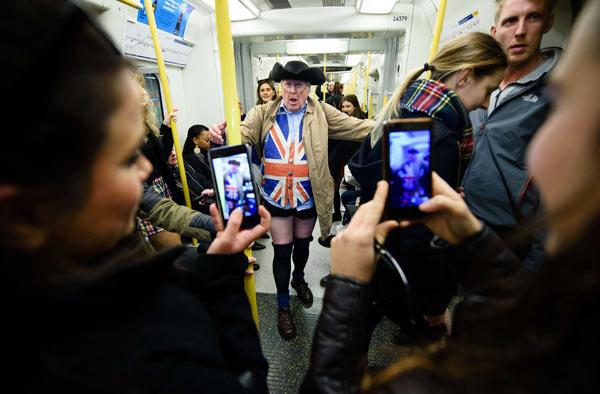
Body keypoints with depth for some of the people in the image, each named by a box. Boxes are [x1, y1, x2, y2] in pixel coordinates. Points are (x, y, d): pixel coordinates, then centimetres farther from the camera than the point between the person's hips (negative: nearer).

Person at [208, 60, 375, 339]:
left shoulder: (322, 113, -1)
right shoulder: (263, 114, 0)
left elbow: (357, 127, -7)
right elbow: (243, 133, -14)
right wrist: (222, 133, -36)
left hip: (308, 198, 1)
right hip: (276, 197, -1)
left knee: (302, 243, 21)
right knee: (282, 250, 7)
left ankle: (299, 279, 53)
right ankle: (283, 305, 30)